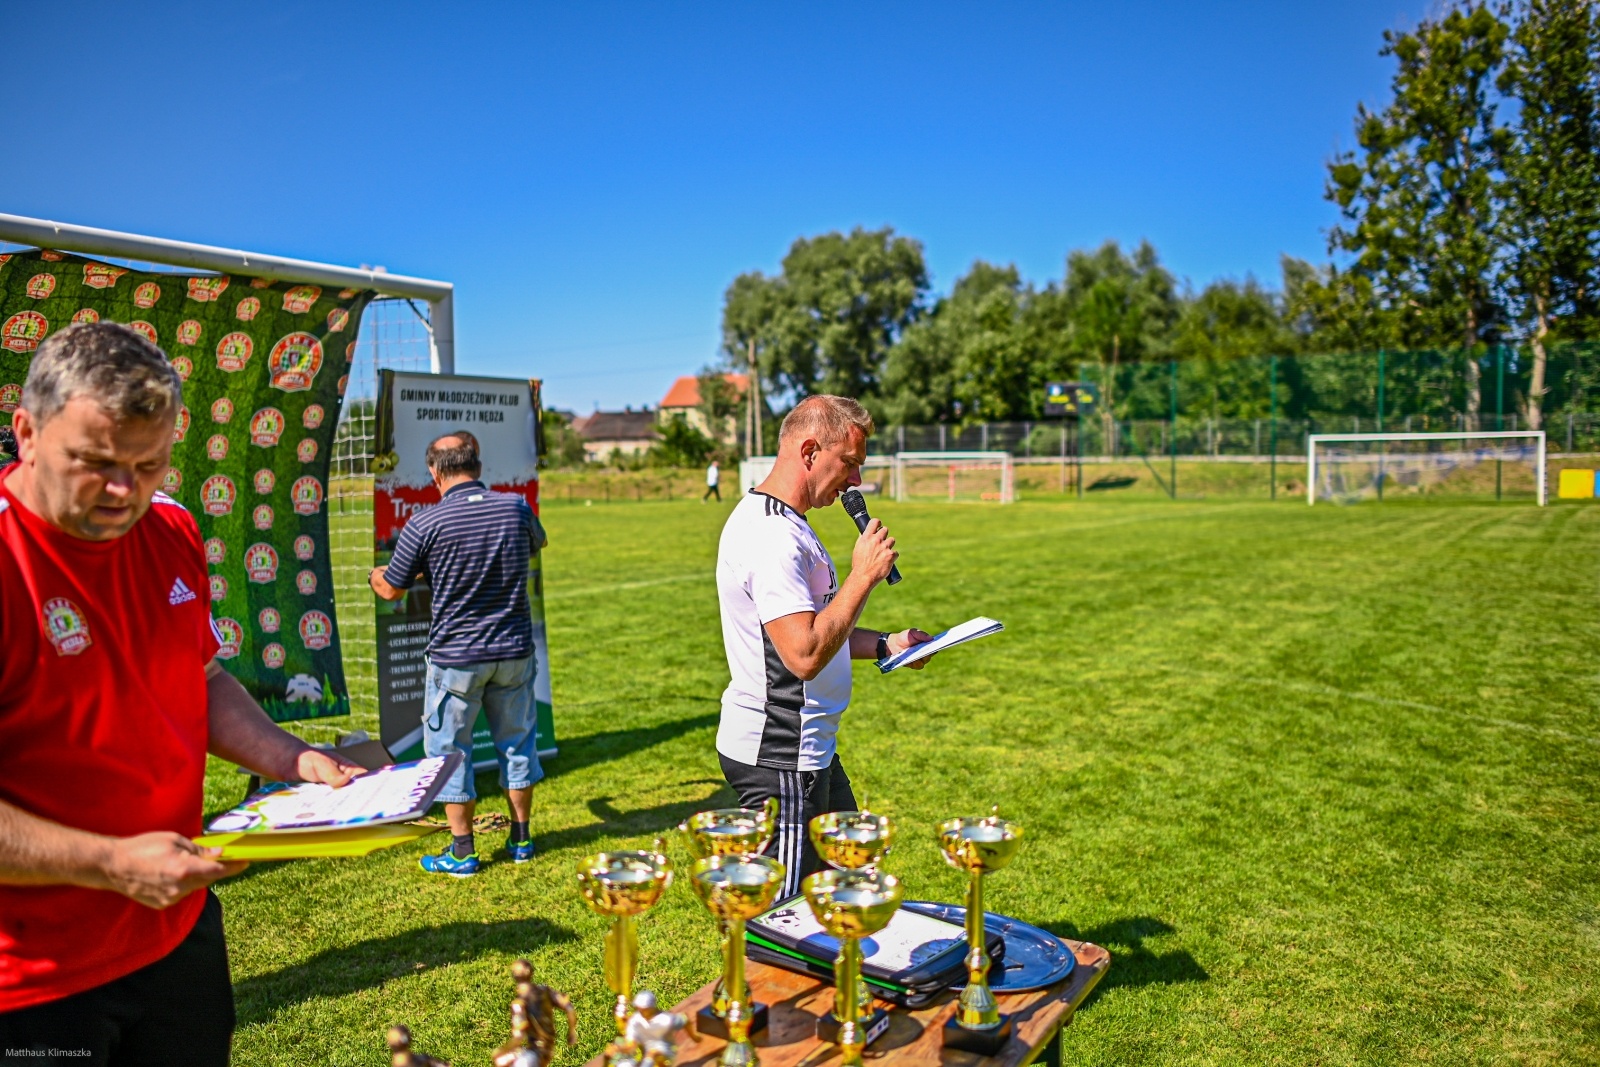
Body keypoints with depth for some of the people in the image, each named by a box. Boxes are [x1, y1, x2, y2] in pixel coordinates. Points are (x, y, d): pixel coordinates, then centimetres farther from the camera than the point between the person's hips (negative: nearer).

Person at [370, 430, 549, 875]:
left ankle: (462, 852, 17)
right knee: (517, 741, 16)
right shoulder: (516, 507, -3)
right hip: (514, 651, 4)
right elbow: (539, 542, 21)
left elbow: (392, 590, 0)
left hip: (455, 657, -3)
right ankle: (521, 839, 26)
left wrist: (373, 574, 23)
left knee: (450, 750, 10)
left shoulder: (424, 524, -13)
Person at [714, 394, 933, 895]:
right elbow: (806, 656, -29)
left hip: (809, 747, 11)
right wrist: (863, 575, -21)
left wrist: (884, 644, 12)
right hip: (778, 758, -11)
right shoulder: (772, 537, -23)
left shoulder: (782, 524, 12)